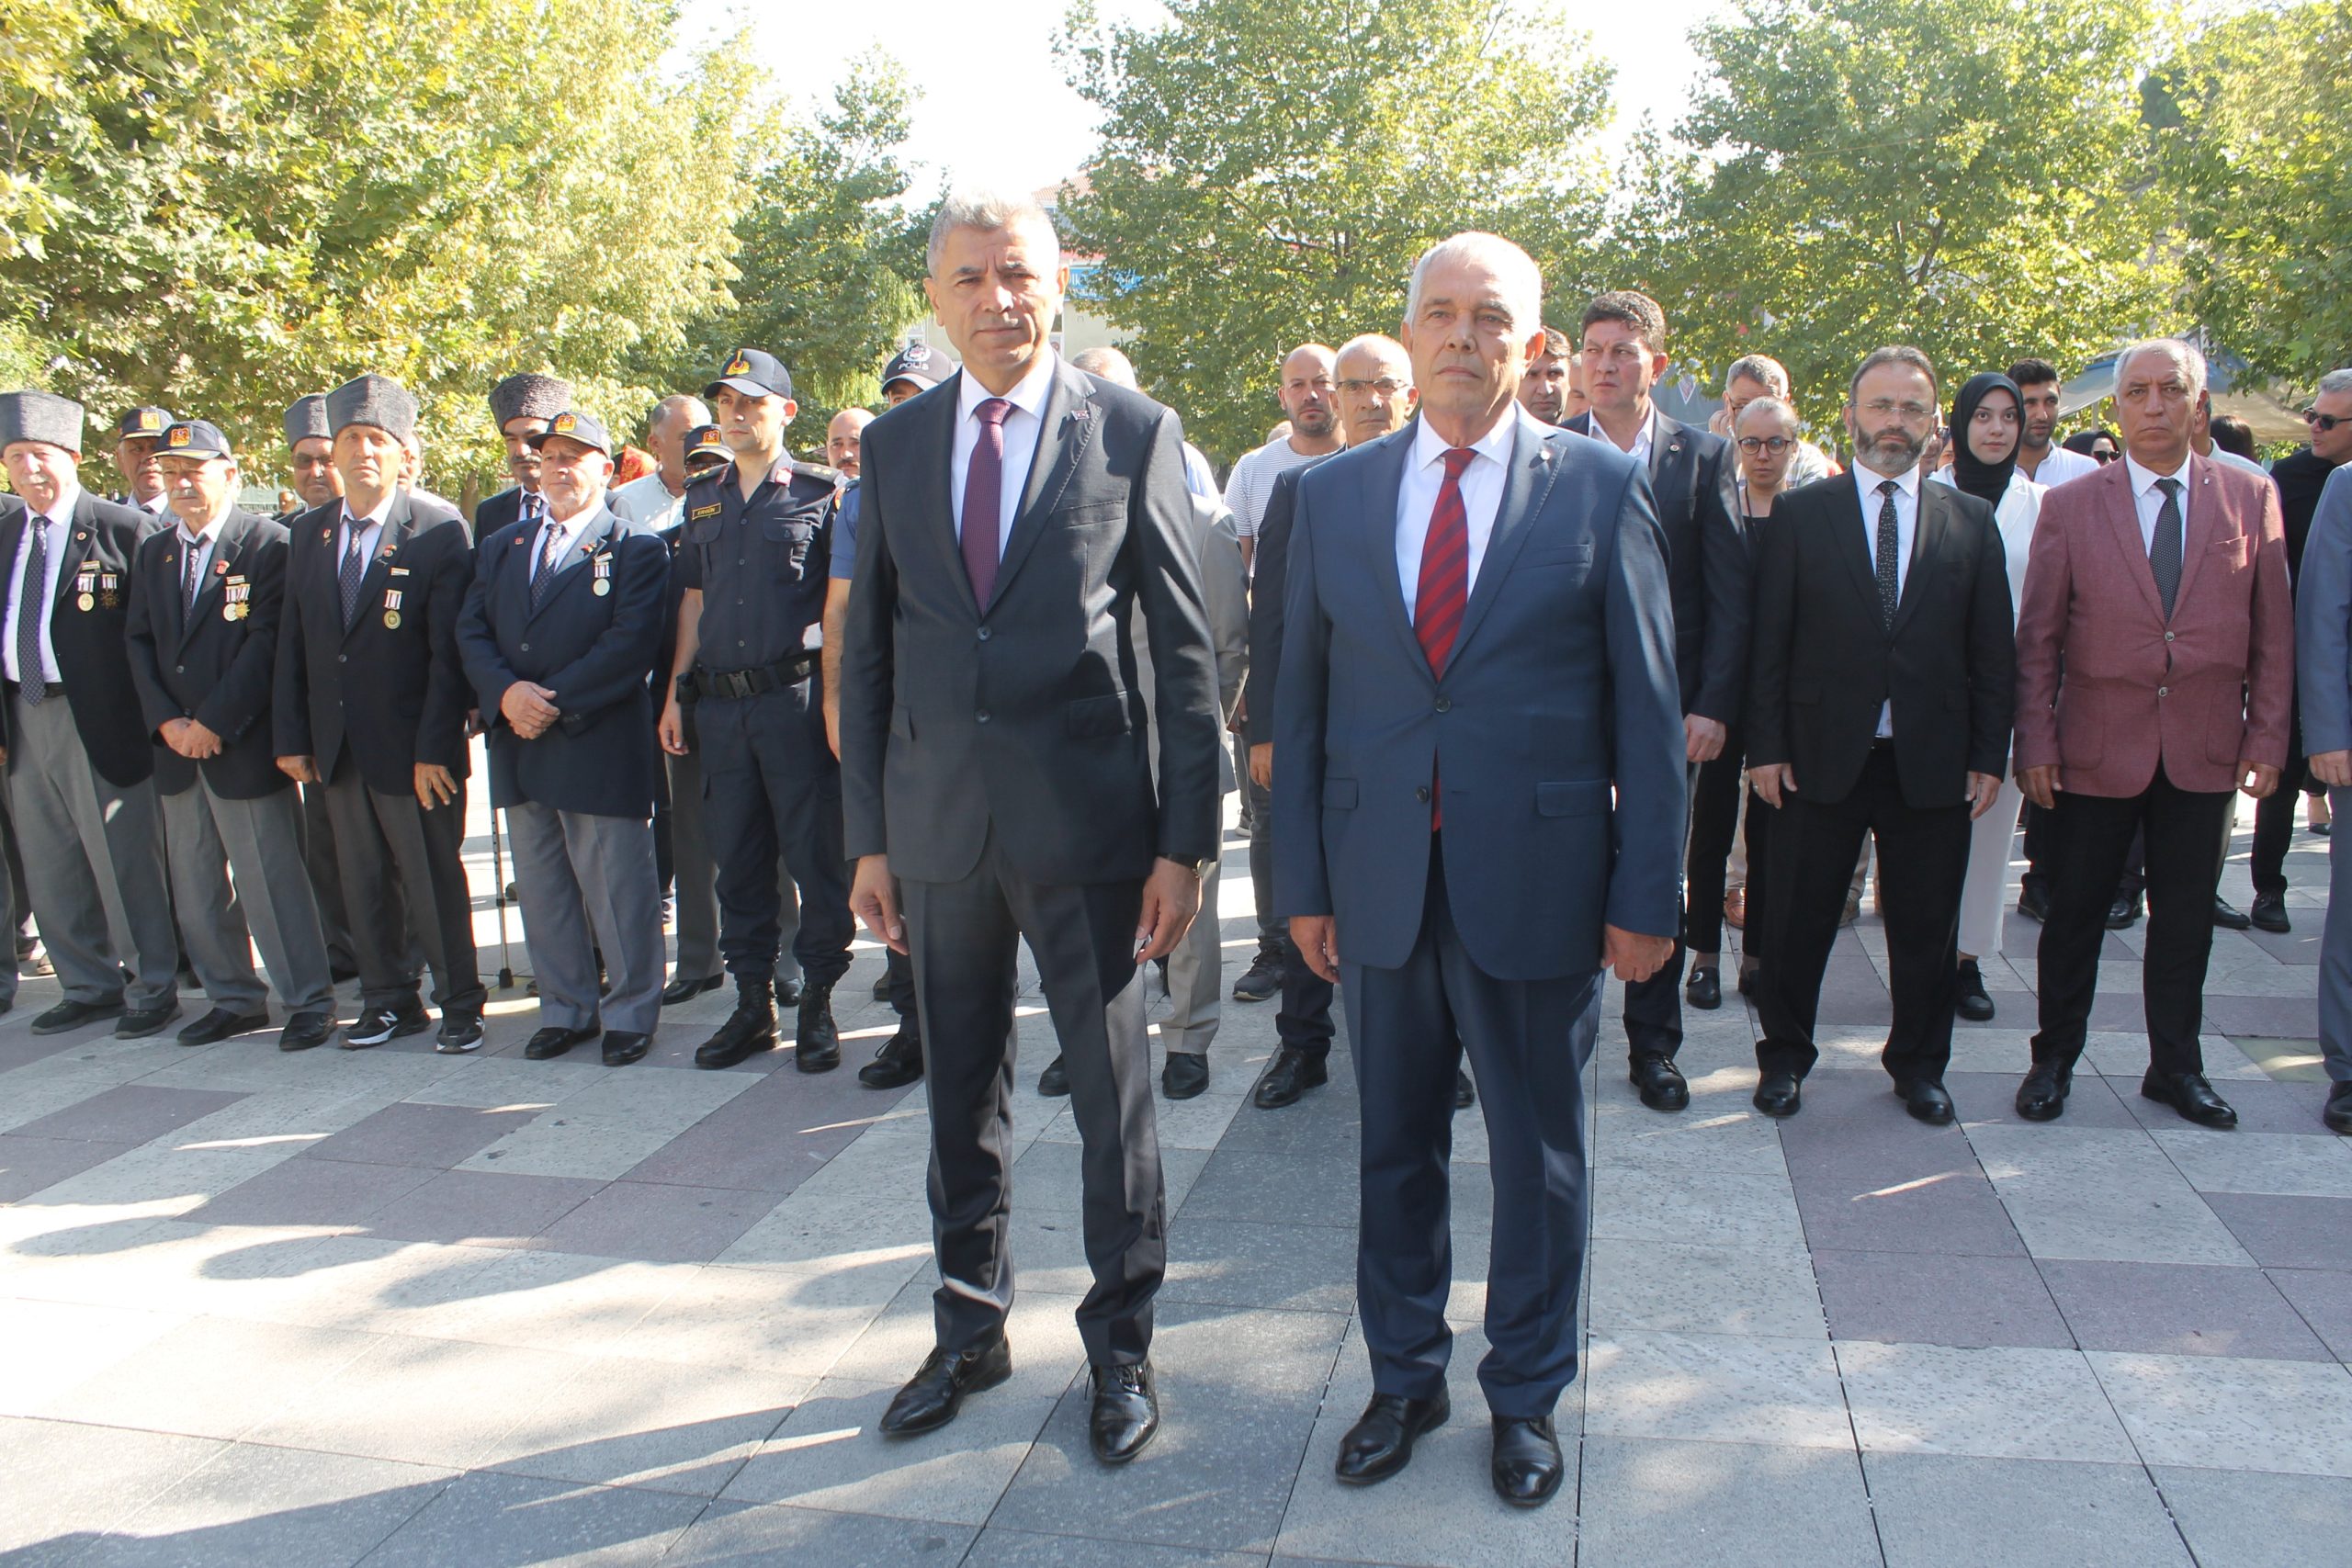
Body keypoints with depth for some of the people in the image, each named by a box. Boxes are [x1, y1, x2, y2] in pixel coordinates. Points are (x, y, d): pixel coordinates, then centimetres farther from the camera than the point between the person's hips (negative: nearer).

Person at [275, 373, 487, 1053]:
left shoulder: (440, 530, -9)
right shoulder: (308, 532, 9)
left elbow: (450, 651, -12)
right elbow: (292, 644, 10)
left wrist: (434, 748, -16)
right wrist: (291, 737, 5)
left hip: (412, 748, -5)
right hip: (337, 748, 5)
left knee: (435, 881, 4)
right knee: (364, 883, 13)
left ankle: (461, 1005, 17)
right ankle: (389, 1001, 27)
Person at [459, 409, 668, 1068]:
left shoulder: (636, 549, 0)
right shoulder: (501, 545, 17)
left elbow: (630, 642, -12)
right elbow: (471, 631, 8)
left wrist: (555, 702, -16)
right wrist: (506, 692, -11)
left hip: (600, 747, -6)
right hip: (519, 744, 6)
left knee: (617, 889, -1)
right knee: (542, 888, 12)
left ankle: (630, 1012, 12)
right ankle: (565, 1009, 24)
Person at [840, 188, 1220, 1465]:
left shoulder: (1133, 433, -2)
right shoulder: (893, 444, 8)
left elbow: (1183, 651, -3)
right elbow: (867, 652, 9)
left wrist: (1185, 842, -8)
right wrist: (868, 836, 6)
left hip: (1085, 815, -3)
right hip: (935, 819, 4)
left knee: (1112, 1088, 7)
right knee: (960, 1088, 16)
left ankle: (1121, 1345, 28)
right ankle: (969, 1329, 35)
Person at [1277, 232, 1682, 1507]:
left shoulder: (1601, 485, -1)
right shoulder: (1332, 493, 6)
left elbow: (1647, 703, -2)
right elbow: (1301, 700, 7)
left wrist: (1648, 895, -6)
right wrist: (1303, 879, 3)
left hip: (1537, 878, -2)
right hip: (1379, 878, 2)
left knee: (1538, 1153, 12)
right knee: (1393, 1142, 15)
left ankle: (1525, 1392, 33)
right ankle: (1403, 1377, 35)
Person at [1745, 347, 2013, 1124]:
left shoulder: (1972, 521, 7)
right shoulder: (1800, 513, 2)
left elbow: (1992, 652, 7)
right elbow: (1769, 642, 0)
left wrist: (1989, 756, 1)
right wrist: (1767, 746, -5)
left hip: (1932, 763, 2)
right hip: (1822, 758, -1)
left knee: (1927, 930, 11)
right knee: (1798, 923, 8)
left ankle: (1919, 1065, 29)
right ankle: (1784, 1056, 25)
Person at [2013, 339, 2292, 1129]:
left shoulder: (2251, 498, 4)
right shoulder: (2070, 505, -1)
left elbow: (2272, 631, 5)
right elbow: (2037, 638, -1)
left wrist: (2267, 737, 0)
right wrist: (2036, 743, -5)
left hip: (2203, 749, 2)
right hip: (2097, 748, -1)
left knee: (2185, 915, 11)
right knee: (2075, 911, 7)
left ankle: (2176, 1066, 26)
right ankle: (2055, 1058, 22)